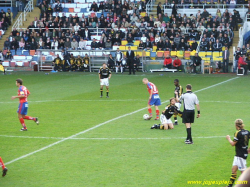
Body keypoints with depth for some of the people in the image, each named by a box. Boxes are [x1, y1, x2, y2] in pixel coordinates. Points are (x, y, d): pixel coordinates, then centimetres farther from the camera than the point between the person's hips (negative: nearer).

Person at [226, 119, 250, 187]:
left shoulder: (238, 133, -17)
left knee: (243, 171, -4)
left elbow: (233, 144, -14)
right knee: (234, 169, 14)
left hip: (240, 155, -9)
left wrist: (228, 138, 3)